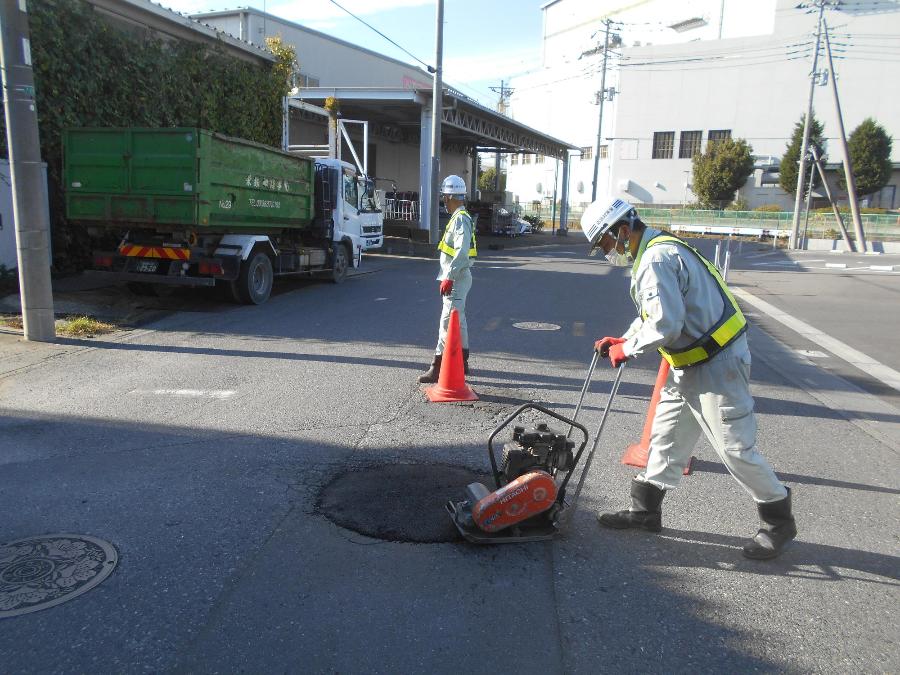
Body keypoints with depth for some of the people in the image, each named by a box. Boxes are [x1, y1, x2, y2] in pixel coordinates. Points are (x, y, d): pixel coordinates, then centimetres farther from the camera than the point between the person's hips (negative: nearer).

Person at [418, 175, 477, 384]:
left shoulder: (460, 219, -16)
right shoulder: (460, 217, 16)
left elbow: (462, 252, -25)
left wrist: (449, 278, -26)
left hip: (457, 279, -11)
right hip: (457, 277, 11)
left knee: (448, 322, -10)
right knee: (458, 321, 17)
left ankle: (438, 367, -9)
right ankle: (462, 363, 27)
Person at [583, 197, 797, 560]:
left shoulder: (656, 260, -22)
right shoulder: (655, 251, 12)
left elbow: (666, 325, -29)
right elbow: (653, 312, 19)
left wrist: (627, 349, -15)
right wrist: (623, 340, 8)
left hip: (717, 366, -11)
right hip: (689, 366, 11)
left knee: (735, 448, 0)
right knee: (665, 437, 14)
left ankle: (779, 520, 20)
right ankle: (645, 510, 25)